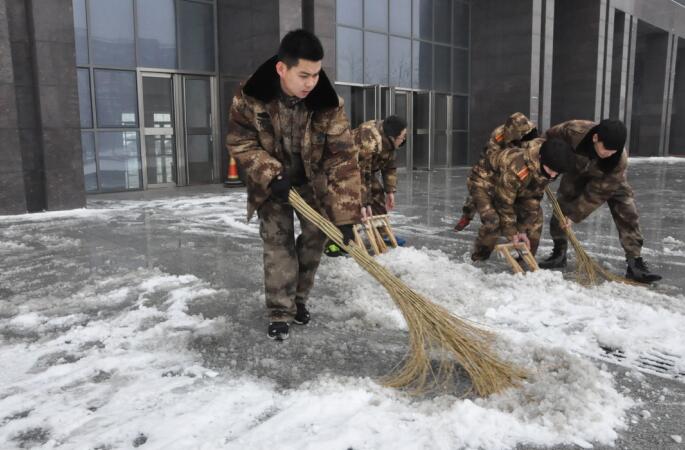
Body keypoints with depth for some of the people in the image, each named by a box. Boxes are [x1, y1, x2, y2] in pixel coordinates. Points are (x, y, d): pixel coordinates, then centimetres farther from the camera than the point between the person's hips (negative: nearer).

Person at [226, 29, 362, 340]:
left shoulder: (328, 103, -27)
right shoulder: (250, 96, -27)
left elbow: (343, 158, -27)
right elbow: (239, 141, -14)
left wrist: (345, 216, -31)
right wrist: (271, 175, -26)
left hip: (312, 181, 2)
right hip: (271, 181, -1)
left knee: (316, 236, 3)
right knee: (277, 241, -6)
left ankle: (298, 299, 24)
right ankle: (280, 312, 6)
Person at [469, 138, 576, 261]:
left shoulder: (547, 171, -19)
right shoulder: (516, 169, -44)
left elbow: (533, 199, -11)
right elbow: (504, 203, -32)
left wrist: (523, 230, -12)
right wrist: (512, 233, -22)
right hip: (484, 183, -8)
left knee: (535, 215, -2)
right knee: (493, 221, -27)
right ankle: (478, 259, -5)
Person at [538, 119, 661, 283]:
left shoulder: (620, 159, -38)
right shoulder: (573, 131, -40)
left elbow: (598, 192, -31)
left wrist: (573, 215, -28)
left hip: (610, 180, -1)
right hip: (577, 172, 1)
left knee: (628, 215, -12)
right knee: (560, 209, -6)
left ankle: (635, 264, -6)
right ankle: (559, 253, 13)